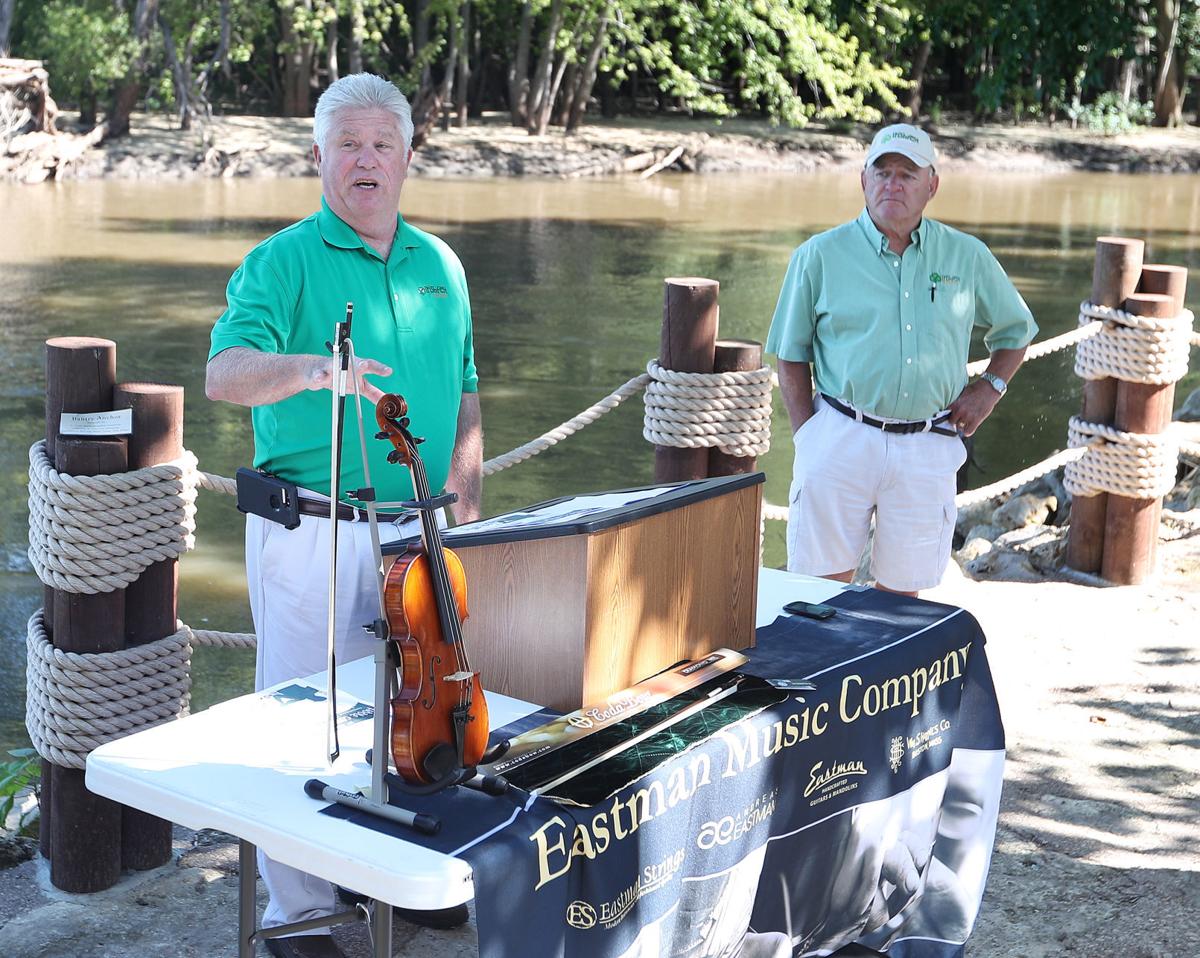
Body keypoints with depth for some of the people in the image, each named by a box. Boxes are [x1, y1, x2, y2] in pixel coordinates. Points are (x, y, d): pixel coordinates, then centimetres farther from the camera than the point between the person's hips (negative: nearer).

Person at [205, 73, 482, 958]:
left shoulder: (440, 266, 11)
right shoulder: (282, 264, -6)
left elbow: (464, 402, 17)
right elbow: (226, 373, -22)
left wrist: (471, 517, 11)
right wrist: (309, 368, -41)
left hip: (413, 533, 5)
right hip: (311, 535, -5)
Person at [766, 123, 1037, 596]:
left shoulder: (967, 257, 8)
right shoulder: (820, 255, 2)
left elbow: (1015, 328, 23)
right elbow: (792, 356, 6)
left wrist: (990, 386, 6)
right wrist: (807, 438, -2)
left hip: (927, 448, 2)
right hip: (841, 437, -1)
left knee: (900, 591, 7)